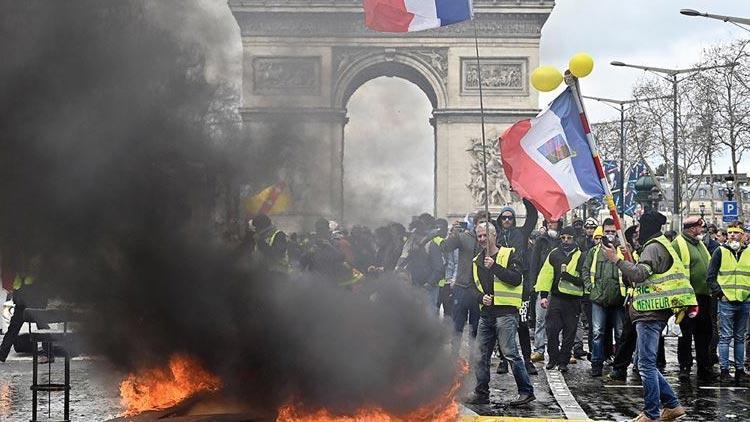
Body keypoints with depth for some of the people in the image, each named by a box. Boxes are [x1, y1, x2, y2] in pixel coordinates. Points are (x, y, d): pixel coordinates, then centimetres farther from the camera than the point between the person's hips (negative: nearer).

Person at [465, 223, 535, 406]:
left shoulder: (510, 254, -1)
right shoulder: (477, 261, 18)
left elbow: (516, 279, -13)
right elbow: (473, 287, 17)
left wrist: (494, 267, -19)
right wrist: (481, 297, -5)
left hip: (505, 312, -7)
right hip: (486, 314, 7)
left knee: (510, 353, -13)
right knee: (481, 356, 8)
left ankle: (526, 391, -7)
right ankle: (481, 394, 17)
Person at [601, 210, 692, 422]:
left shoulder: (653, 248, -10)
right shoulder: (659, 245, 23)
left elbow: (639, 274, -24)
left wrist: (616, 259, -19)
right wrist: (628, 261, 13)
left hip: (651, 313, -11)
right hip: (652, 312, 11)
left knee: (646, 364, -8)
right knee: (646, 363, 14)